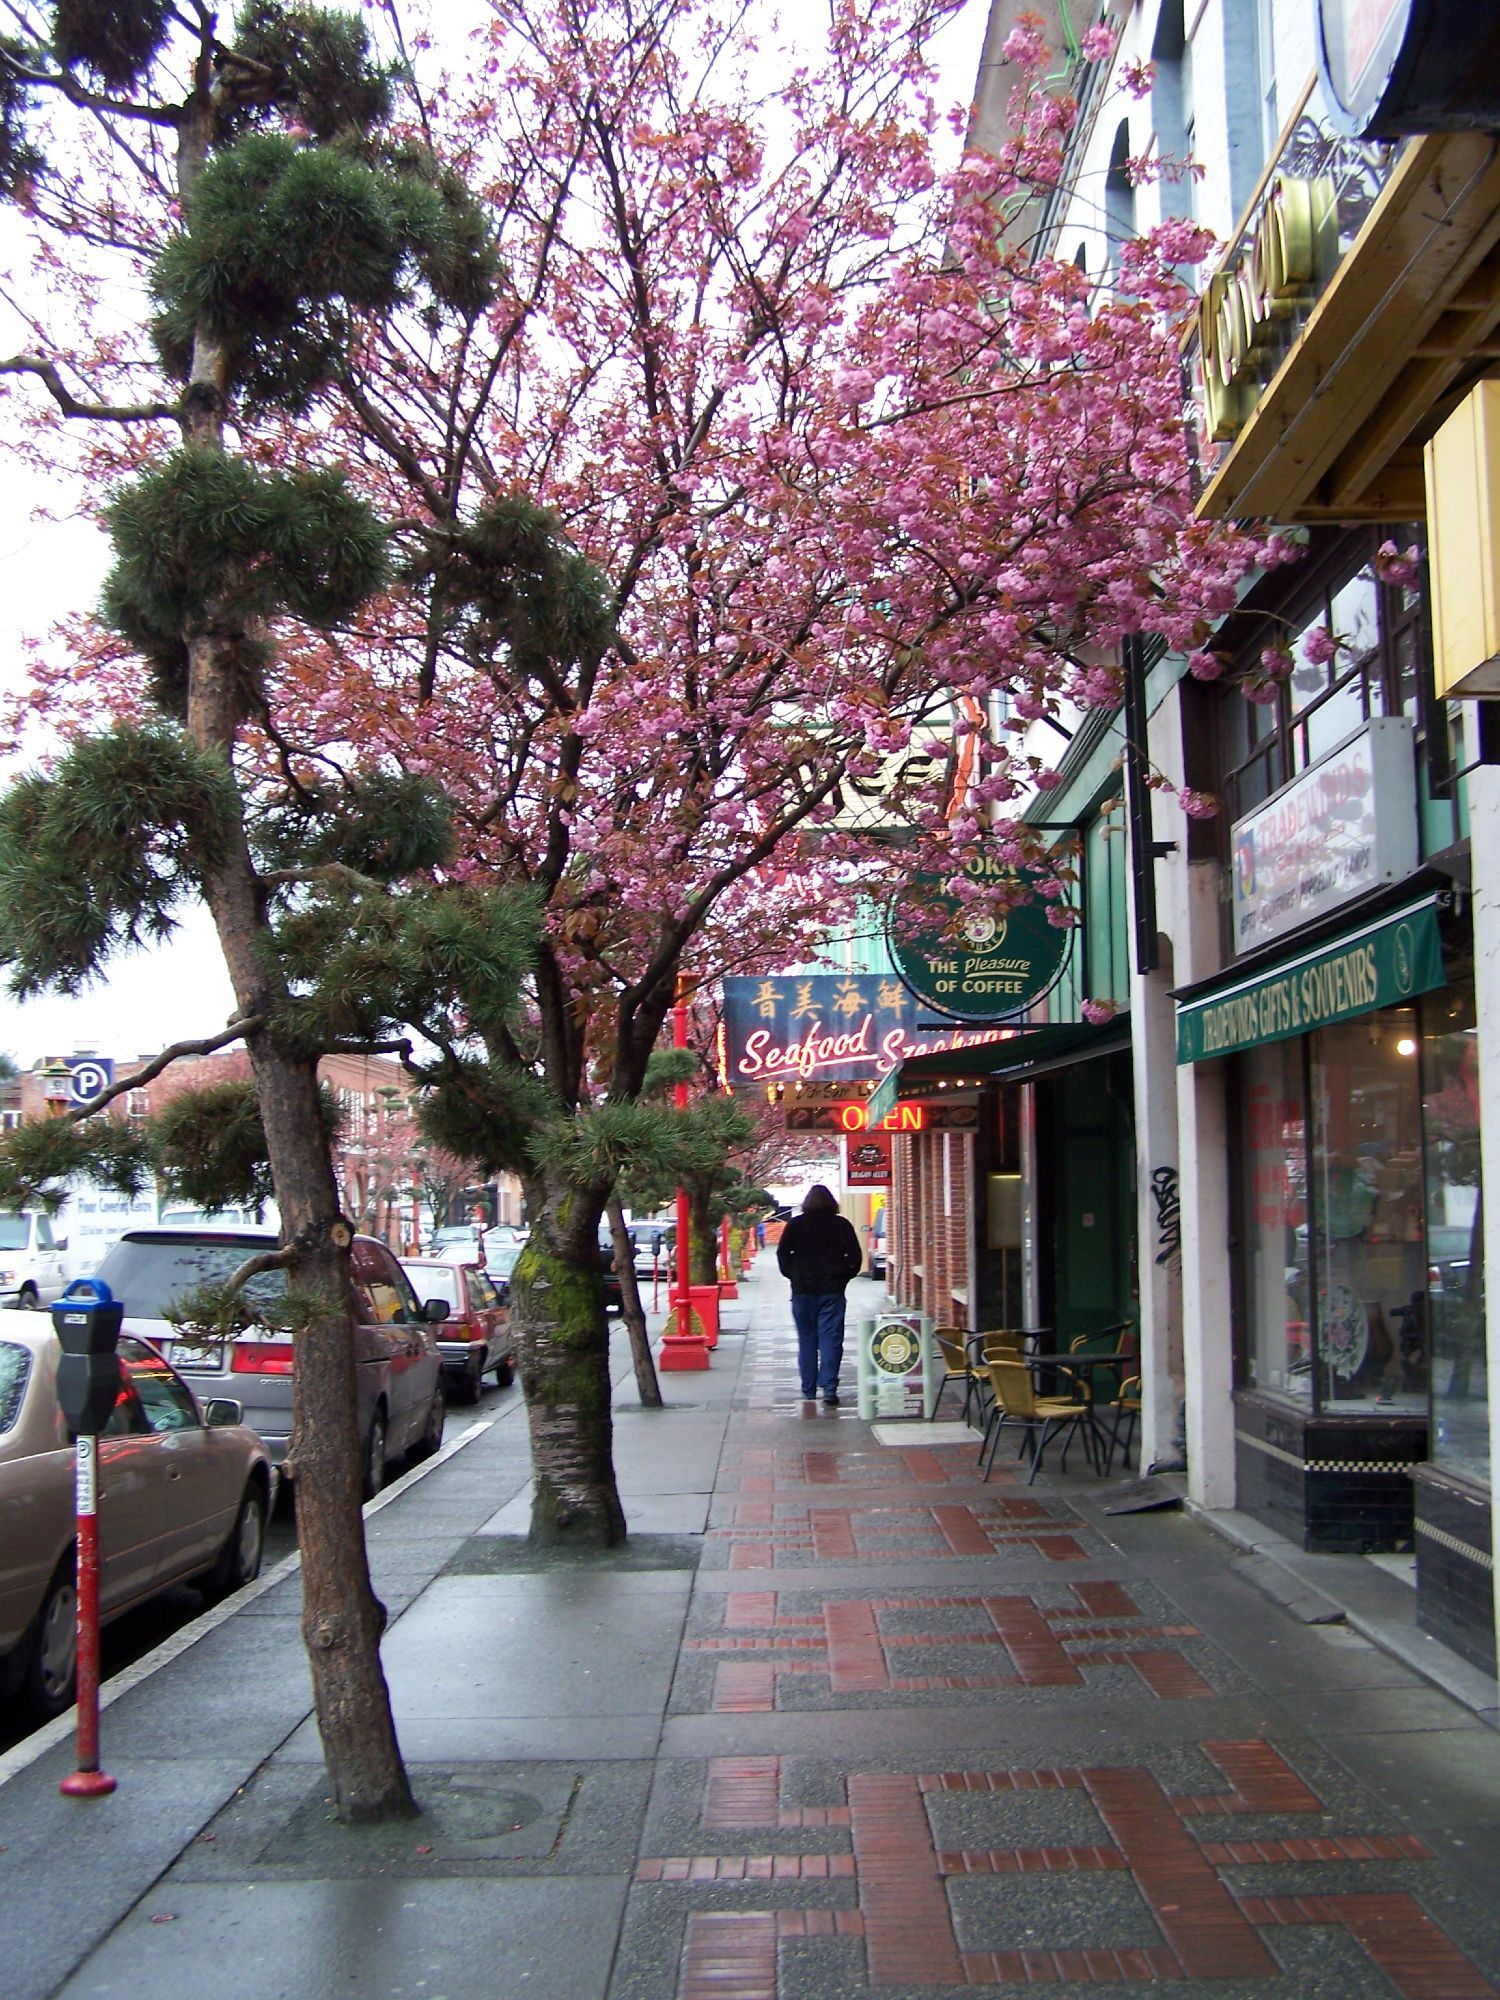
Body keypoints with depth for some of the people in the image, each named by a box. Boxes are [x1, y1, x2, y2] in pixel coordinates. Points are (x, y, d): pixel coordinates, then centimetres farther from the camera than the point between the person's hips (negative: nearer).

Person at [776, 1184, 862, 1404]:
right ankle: (829, 1388, -9)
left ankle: (808, 1390, 10)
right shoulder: (841, 1225, 1)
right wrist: (844, 1277, 10)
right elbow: (855, 1256, -1)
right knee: (831, 1338, -1)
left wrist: (792, 1275, 8)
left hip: (803, 1289, 1)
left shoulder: (795, 1224, 2)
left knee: (807, 1339, 8)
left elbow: (782, 1253, -2)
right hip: (832, 1289, -1)